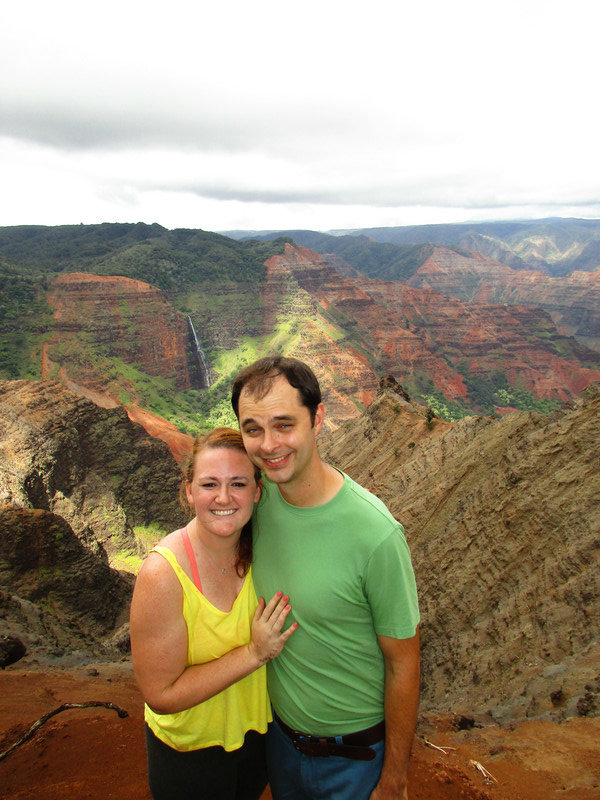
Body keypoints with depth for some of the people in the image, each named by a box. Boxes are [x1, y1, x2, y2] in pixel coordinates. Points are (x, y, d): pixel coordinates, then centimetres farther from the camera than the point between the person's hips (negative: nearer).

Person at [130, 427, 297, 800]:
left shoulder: (257, 549, -15)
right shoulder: (163, 575, -31)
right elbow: (161, 694, -25)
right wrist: (254, 653, -29)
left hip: (258, 727, 5)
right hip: (191, 751, -4)